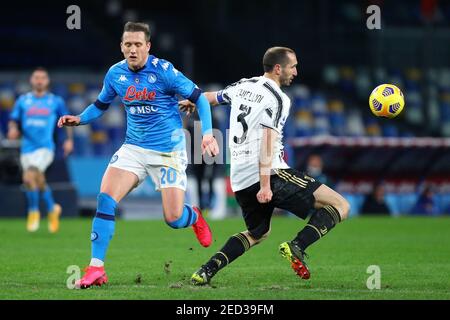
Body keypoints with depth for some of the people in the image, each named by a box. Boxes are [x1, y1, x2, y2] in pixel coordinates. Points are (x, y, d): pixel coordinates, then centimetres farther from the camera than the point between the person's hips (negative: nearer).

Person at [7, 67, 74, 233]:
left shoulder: (56, 101, 2)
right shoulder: (22, 100, 6)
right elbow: (13, 120, 8)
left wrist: (69, 139, 8)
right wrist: (13, 129, -14)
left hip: (45, 147, -4)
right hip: (27, 149, 4)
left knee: (29, 177, -24)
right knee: (39, 182, 13)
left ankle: (33, 211, -5)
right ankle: (52, 209, 38)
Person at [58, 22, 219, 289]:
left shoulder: (163, 70, -14)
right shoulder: (115, 74, 1)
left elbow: (199, 98, -8)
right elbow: (101, 105, 18)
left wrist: (208, 134, -18)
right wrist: (79, 119, -1)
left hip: (168, 151, -4)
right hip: (133, 148, 4)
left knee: (173, 219, -7)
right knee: (105, 200, -17)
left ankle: (194, 217, 33)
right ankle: (96, 269, -11)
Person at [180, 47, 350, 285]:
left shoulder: (243, 86, 16)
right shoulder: (277, 98, -7)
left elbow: (212, 97, 35)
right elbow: (267, 140, -18)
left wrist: (190, 102, 57)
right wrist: (265, 185, -24)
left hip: (240, 181, 8)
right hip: (271, 175, -8)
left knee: (257, 233, 30)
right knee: (340, 206, -7)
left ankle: (206, 271, 12)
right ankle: (296, 247, -24)